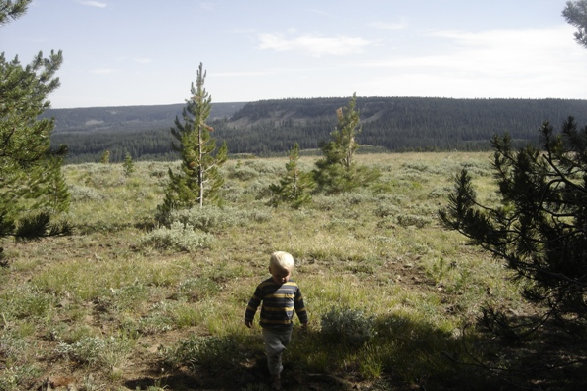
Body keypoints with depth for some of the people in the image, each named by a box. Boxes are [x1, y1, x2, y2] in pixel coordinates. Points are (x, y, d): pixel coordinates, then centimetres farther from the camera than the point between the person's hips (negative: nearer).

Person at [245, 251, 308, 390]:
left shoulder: (293, 286, -6)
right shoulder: (264, 287, -15)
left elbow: (299, 304, 8)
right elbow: (253, 302, -3)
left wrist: (303, 320, 16)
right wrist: (248, 318, 3)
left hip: (287, 327, 3)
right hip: (270, 328, -3)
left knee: (281, 347, 20)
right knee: (274, 351, -3)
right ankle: (276, 375, 15)